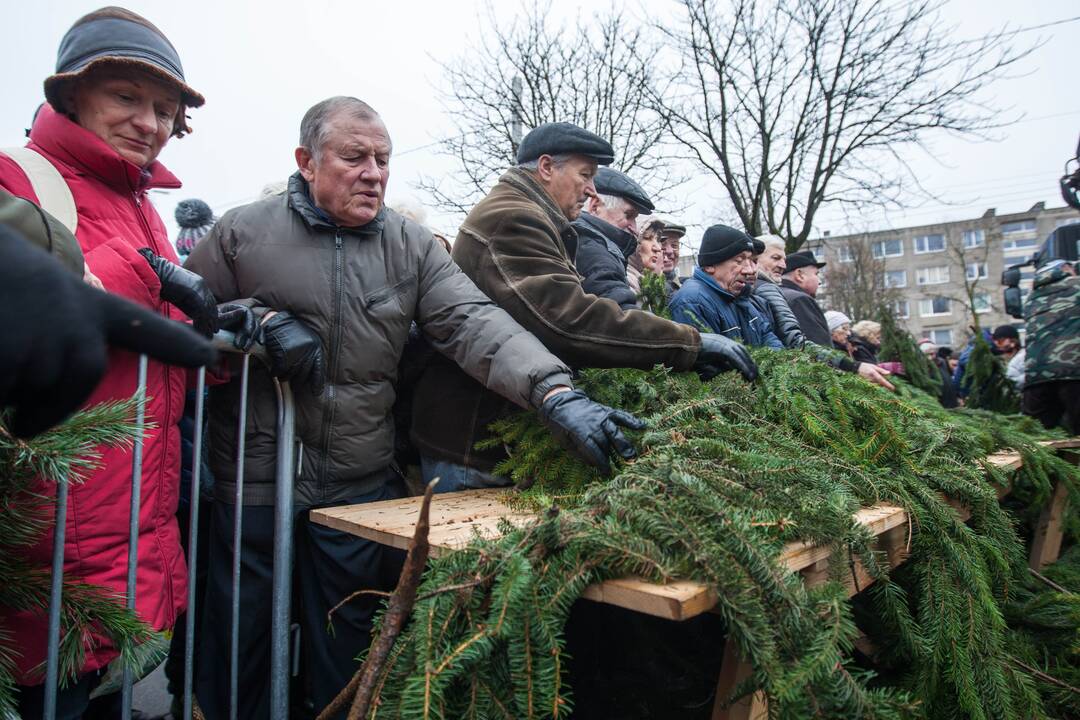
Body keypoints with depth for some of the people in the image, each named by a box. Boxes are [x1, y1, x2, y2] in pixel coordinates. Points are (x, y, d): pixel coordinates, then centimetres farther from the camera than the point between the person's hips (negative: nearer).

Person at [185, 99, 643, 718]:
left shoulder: (412, 246, 0)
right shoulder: (243, 232, -2)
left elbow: (475, 324, -13)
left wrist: (557, 393, -29)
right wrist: (258, 320, -16)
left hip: (363, 488, 1)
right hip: (249, 484, 0)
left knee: (348, 665, 17)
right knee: (238, 646, 18)